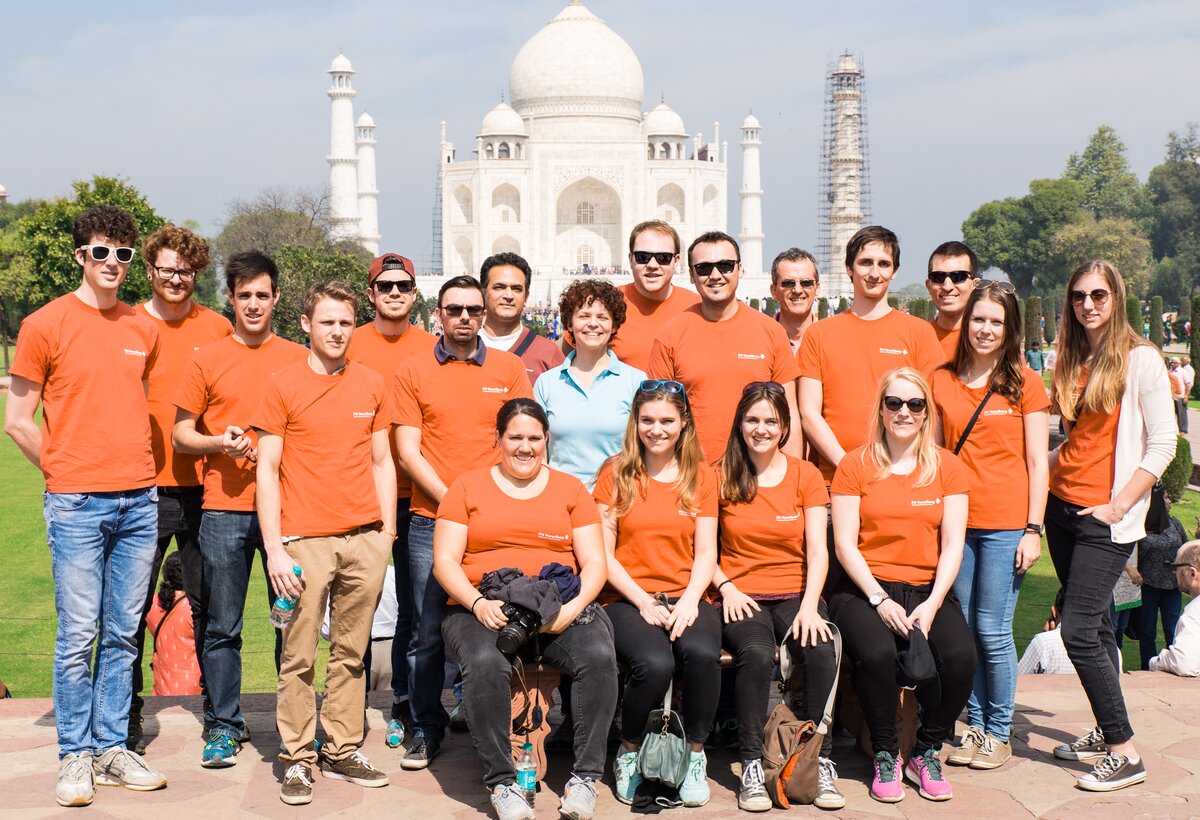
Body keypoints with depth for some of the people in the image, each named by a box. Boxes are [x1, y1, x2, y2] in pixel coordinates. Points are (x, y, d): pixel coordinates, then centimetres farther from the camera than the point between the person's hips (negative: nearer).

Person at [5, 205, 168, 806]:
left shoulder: (144, 329, 11)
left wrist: (134, 468, 13)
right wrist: (67, 472, 0)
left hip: (139, 501, 4)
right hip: (76, 505, -4)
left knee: (122, 634, 8)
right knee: (78, 636, -1)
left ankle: (111, 749, 17)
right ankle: (75, 757, 10)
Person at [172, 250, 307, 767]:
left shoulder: (299, 360, 8)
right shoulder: (207, 360, 6)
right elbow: (180, 434, 8)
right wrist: (219, 442, -11)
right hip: (225, 510, 0)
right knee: (221, 626, 3)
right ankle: (223, 726, 15)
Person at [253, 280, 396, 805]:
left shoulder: (371, 385, 10)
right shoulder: (282, 386, 0)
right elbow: (267, 470, -1)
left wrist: (387, 533, 8)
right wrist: (274, 548, -7)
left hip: (364, 540, 3)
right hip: (304, 540, -3)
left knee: (351, 653, 9)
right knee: (299, 657, 1)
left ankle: (343, 752, 19)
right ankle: (297, 759, 10)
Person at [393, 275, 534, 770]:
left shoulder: (509, 368, 8)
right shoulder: (414, 371, 6)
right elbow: (408, 450, 1)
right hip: (431, 520, 0)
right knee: (428, 631, 2)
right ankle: (427, 729, 15)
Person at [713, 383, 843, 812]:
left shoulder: (805, 475, 8)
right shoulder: (720, 477, 5)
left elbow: (817, 551, 0)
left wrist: (809, 606, -14)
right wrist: (726, 587, -14)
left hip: (794, 595, 1)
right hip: (740, 596, -1)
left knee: (821, 651, -29)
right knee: (756, 654, -33)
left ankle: (821, 760, -14)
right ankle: (752, 764, -21)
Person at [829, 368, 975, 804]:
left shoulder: (947, 466, 9)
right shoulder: (855, 465, 3)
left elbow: (953, 543, 3)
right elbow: (845, 542, -2)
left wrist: (932, 604, -11)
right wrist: (879, 599, -14)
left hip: (929, 589, 2)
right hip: (867, 588, -2)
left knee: (961, 656, -26)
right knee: (877, 654, -32)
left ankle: (926, 753, 1)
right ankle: (885, 755, -5)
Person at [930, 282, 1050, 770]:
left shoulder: (1025, 384, 1)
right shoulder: (942, 381, 8)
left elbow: (1037, 462, 0)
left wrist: (1033, 529, -6)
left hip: (1005, 524, -3)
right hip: (955, 521, 3)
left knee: (993, 631, -2)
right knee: (963, 630, 6)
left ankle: (999, 733, 13)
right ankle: (975, 726, 20)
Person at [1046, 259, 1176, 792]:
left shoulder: (1140, 358, -8)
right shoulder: (1071, 360, 11)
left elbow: (1162, 444, -11)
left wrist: (1118, 505, -15)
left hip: (1106, 517, -6)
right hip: (1061, 507, 7)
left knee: (1078, 630, -11)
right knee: (1096, 626, 13)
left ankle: (1125, 753, -3)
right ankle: (1107, 734, 23)